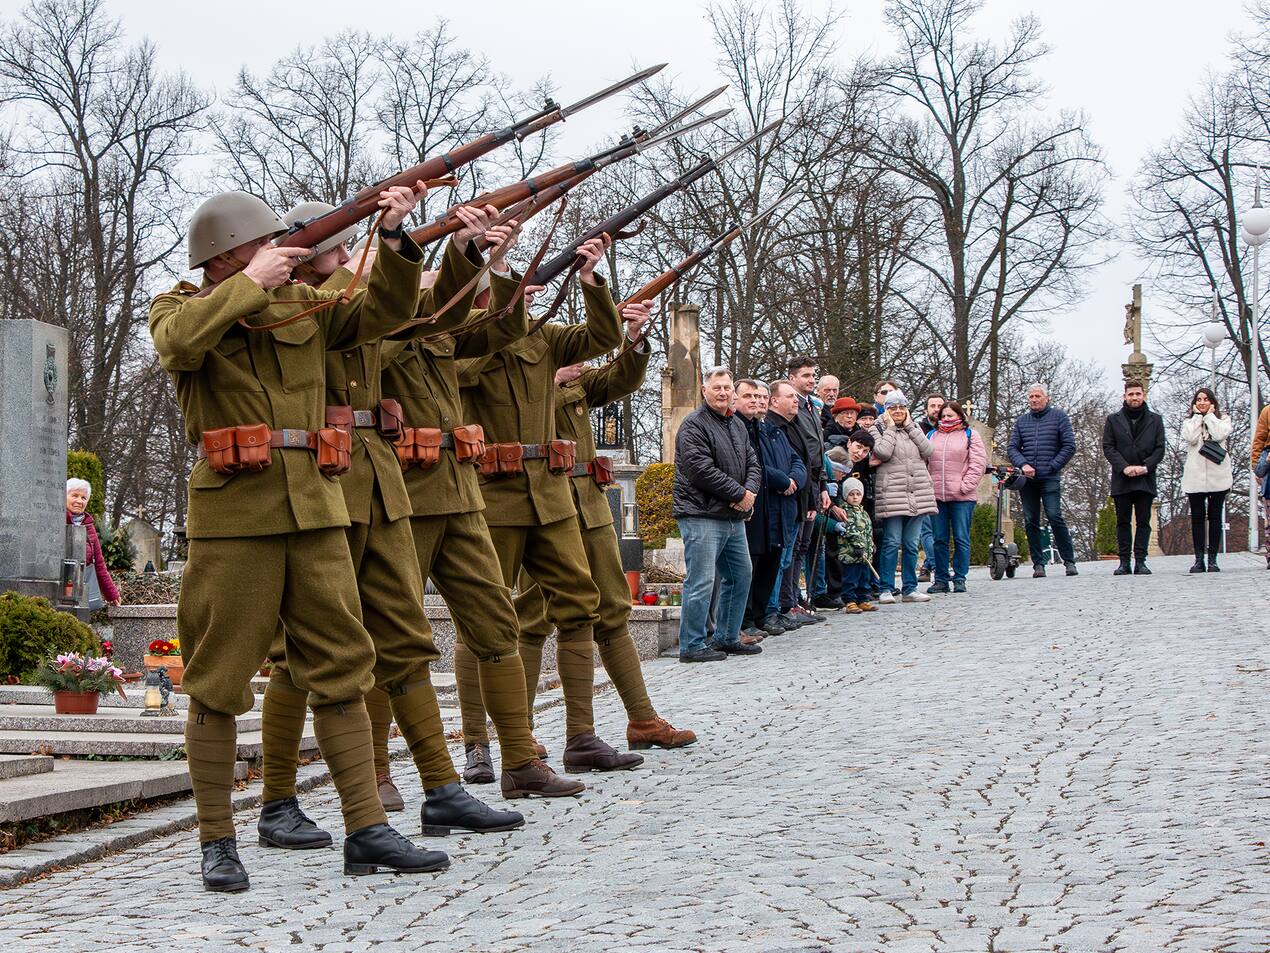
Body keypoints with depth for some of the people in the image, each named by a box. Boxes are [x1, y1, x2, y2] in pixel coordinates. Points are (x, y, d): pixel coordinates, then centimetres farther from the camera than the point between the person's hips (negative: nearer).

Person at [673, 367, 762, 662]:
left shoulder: (737, 425, 18)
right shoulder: (693, 425, -9)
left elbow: (752, 463, 17)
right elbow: (701, 470, -19)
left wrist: (750, 491, -6)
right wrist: (739, 494, -14)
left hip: (733, 516, 9)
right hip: (702, 516, -9)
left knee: (741, 576, 15)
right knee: (701, 582, -10)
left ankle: (727, 638, 25)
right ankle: (692, 646, -4)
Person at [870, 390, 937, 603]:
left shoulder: (914, 428, 18)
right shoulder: (879, 428, 4)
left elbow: (927, 451, 2)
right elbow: (883, 452, -14)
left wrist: (910, 426, 2)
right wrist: (891, 427, -5)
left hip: (918, 493, 5)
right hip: (892, 493, -5)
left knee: (912, 544, 6)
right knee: (891, 543, -7)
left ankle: (909, 588, 11)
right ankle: (886, 589, -3)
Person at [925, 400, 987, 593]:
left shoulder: (970, 435, 5)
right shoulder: (931, 436, 16)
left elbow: (978, 463, -3)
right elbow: (922, 462, 14)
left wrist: (966, 486, -11)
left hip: (962, 497, -3)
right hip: (936, 496, 3)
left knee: (961, 539, -1)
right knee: (939, 539, 5)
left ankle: (959, 579, 5)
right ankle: (941, 579, 11)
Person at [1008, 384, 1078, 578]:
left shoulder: (1058, 417, 6)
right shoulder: (1021, 421, 15)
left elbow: (1069, 446, 1)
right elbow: (1013, 448, 12)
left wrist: (1052, 467, -6)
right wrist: (1023, 464, -7)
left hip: (1050, 479, -4)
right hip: (1027, 480, 4)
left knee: (1054, 516, -14)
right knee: (1031, 522, 1)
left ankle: (1069, 561, -7)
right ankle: (1038, 564, 6)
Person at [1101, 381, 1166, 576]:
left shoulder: (1155, 420, 10)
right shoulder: (1113, 420, 9)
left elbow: (1160, 448, 4)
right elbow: (1107, 447, 1)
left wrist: (1145, 467, -11)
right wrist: (1124, 467, -12)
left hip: (1145, 479, 0)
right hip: (1121, 480, 0)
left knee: (1143, 522, -1)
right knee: (1123, 522, 2)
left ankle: (1140, 561, 0)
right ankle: (1124, 562, 4)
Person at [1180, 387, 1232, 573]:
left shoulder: (1223, 420, 9)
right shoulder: (1189, 422, 11)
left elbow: (1219, 435, -12)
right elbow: (1190, 438, -9)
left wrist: (1210, 415, -1)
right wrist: (1197, 416, -1)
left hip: (1218, 476, -1)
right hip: (1195, 477, 1)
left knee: (1215, 517, 1)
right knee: (1197, 518, 1)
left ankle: (1213, 559, 3)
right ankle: (1199, 559, 3)